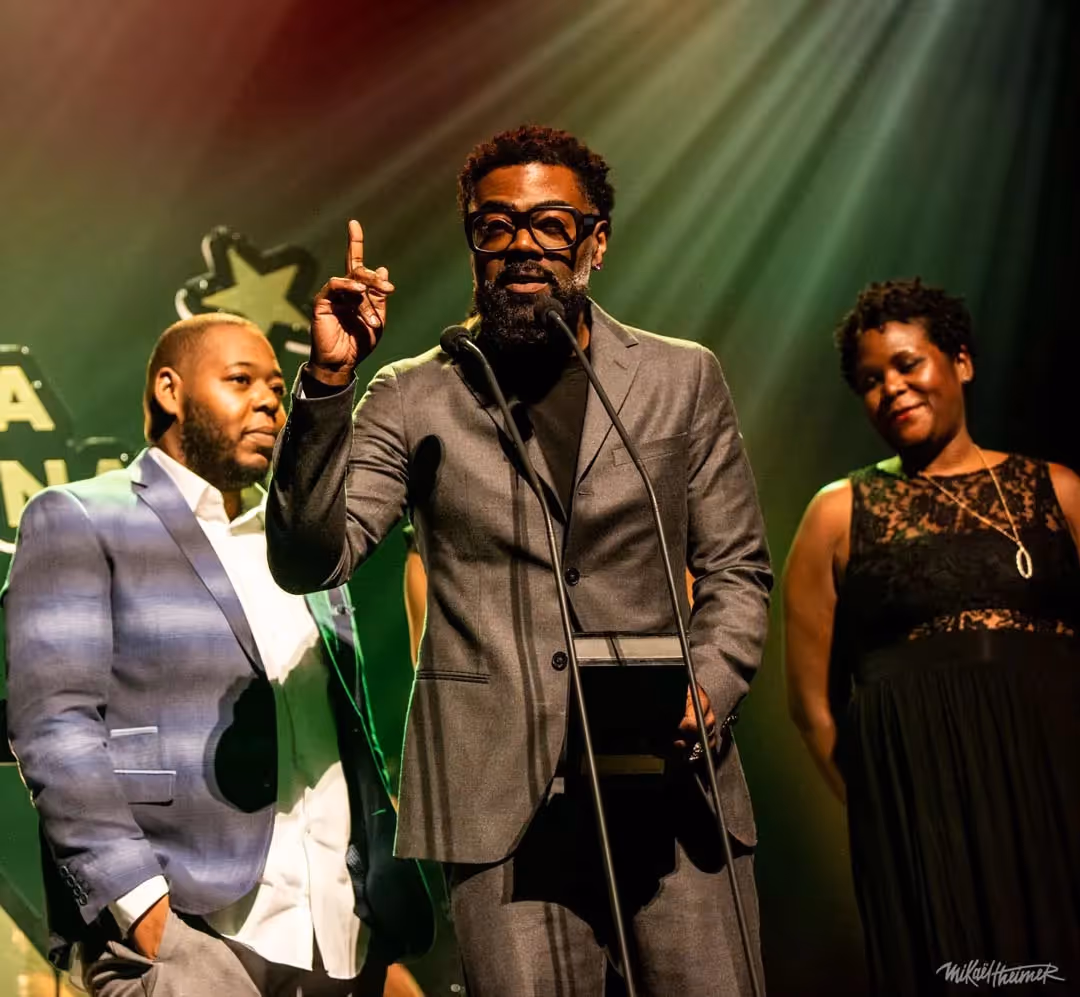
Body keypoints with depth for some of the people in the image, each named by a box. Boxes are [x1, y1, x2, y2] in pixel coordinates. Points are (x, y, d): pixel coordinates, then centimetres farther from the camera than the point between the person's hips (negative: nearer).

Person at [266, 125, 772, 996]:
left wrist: (705, 691, -7)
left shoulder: (683, 379, 12)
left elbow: (735, 570, 11)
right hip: (504, 793, -1)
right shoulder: (416, 397, 7)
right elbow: (309, 560, -3)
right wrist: (329, 382, -13)